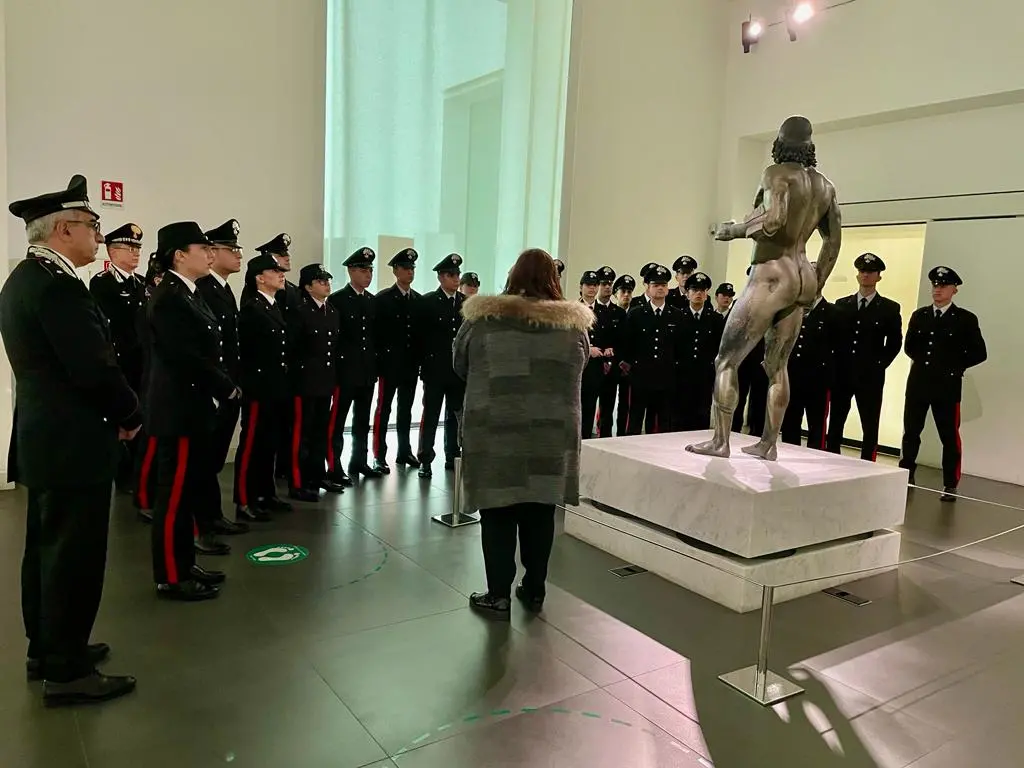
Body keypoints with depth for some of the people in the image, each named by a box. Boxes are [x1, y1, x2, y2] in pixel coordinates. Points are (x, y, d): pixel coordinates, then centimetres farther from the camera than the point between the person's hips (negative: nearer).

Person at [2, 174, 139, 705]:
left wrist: (115, 409, 9)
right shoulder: (57, 284, -20)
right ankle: (66, 671, 11)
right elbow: (94, 367, -23)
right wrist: (129, 413, -7)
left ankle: (46, 650, 33)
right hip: (71, 442, -11)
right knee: (73, 556, 0)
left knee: (47, 550, 19)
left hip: (43, 439, 11)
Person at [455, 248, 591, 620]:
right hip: (552, 435, 2)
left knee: (499, 513, 6)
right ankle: (534, 590, 25)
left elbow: (460, 367, 7)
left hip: (495, 434, -2)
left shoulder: (483, 318, -5)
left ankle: (499, 595, 12)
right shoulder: (574, 324, -1)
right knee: (539, 513, 13)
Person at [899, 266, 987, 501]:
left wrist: (955, 366, 1)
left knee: (949, 436, 3)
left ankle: (950, 485, 12)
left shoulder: (966, 319, -1)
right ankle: (906, 477, 21)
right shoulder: (919, 316, 10)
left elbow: (979, 353, 0)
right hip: (918, 383, 4)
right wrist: (923, 361, 9)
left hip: (947, 386, -3)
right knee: (910, 432, 8)